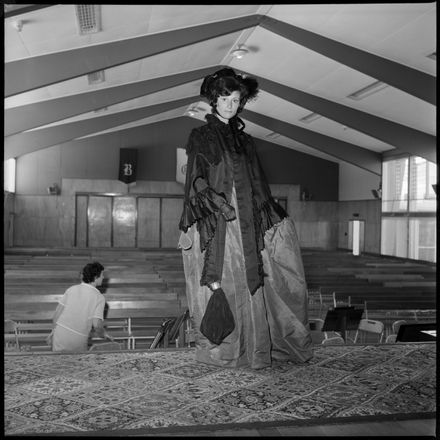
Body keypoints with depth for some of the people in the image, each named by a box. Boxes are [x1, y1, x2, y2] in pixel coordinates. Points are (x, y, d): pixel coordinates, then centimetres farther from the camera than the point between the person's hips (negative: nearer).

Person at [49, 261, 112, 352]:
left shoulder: (71, 289, 1)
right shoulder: (99, 297, -8)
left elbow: (56, 314, 3)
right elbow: (96, 324, -15)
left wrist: (53, 331, 17)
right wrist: (102, 334, 5)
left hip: (60, 335, 3)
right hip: (78, 341, -3)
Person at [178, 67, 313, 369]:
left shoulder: (245, 141, 19)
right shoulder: (201, 137, 5)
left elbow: (258, 186, 18)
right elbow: (197, 179, -6)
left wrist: (275, 215, 10)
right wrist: (213, 200, -22)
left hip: (245, 222, 5)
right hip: (214, 222, -5)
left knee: (249, 283, 3)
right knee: (220, 284, -7)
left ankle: (252, 349, 12)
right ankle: (216, 349, 2)